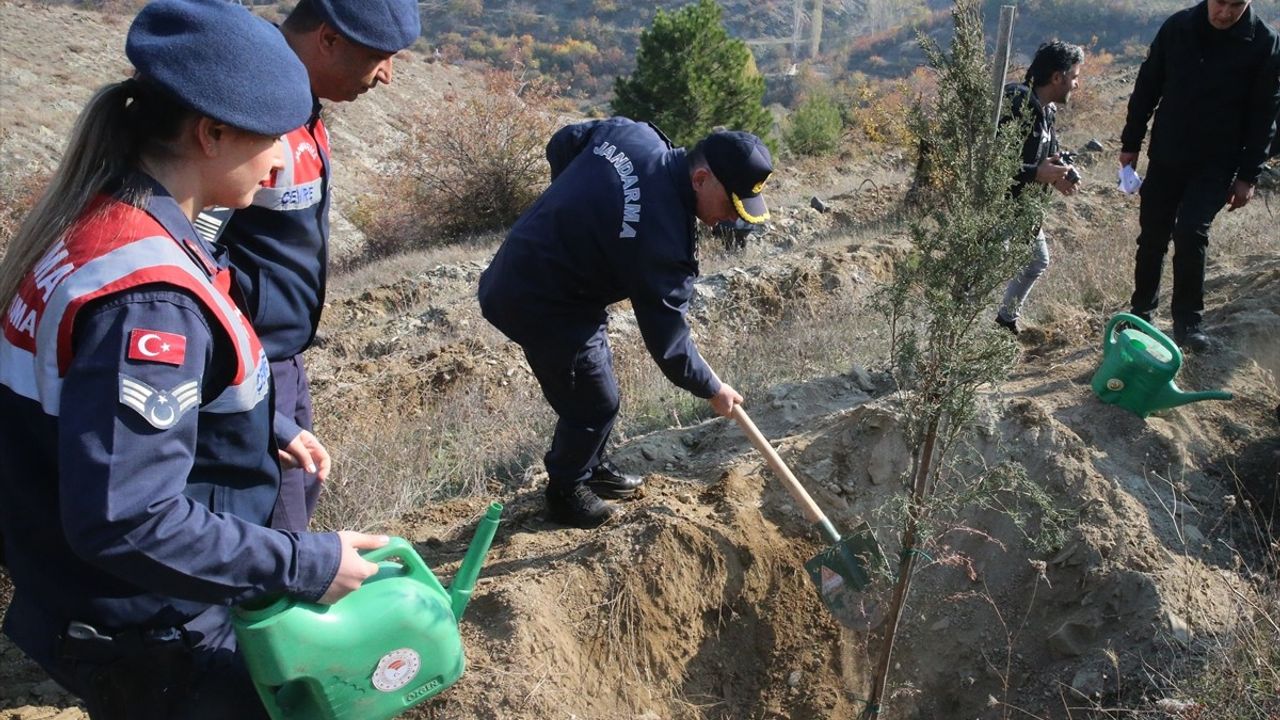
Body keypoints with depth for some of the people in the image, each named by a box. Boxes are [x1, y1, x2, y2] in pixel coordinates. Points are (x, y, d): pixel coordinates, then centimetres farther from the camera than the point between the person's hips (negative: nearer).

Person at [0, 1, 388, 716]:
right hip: (151, 639, -8)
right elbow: (126, 522, -32)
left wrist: (267, 436, 9)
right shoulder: (145, 295, -31)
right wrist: (307, 565, -25)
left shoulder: (96, 223, -1)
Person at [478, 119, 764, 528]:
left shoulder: (632, 133, -8)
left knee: (592, 382, 23)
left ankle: (592, 467, 44)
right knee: (595, 403, 8)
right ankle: (565, 493, 30)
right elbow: (667, 341, -19)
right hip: (542, 307, -9)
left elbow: (561, 145, 10)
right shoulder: (663, 238, -30)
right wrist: (712, 389, -3)